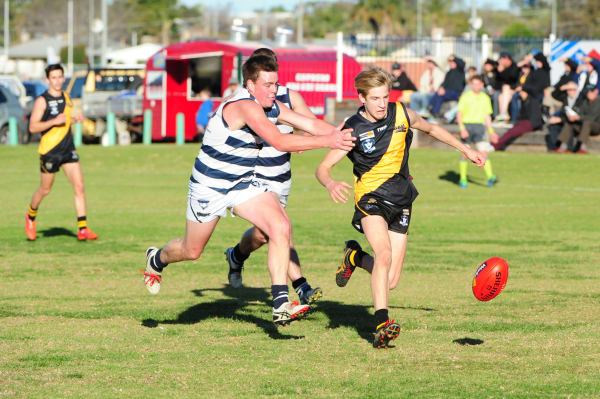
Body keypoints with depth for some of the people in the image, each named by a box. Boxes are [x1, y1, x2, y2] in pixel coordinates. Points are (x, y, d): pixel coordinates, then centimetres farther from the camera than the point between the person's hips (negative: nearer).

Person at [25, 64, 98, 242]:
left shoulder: (66, 98, 10)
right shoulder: (42, 101, -10)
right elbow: (32, 127, -13)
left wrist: (75, 118, 6)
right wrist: (54, 121, -24)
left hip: (68, 149, 5)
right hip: (49, 151, -5)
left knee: (79, 186, -8)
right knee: (45, 190, 7)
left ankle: (82, 229, -9)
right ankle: (31, 217, 37)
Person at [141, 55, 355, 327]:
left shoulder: (271, 107, -3)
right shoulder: (244, 106, -31)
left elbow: (310, 124, -6)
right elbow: (279, 141, -40)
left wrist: (339, 134, -24)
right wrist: (327, 141, -41)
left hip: (244, 183, 7)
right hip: (209, 187, -7)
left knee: (280, 227, -17)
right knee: (192, 251, 11)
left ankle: (281, 306, -18)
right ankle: (156, 259, 48)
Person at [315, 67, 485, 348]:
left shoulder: (401, 114, -2)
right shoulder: (353, 129, -12)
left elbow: (431, 129, 20)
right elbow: (323, 168, -15)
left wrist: (465, 149, 24)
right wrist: (331, 185, -38)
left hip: (401, 202, 4)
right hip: (371, 198, -4)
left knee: (390, 281, 1)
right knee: (384, 254, -32)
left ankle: (355, 257, 33)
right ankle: (381, 325, -33)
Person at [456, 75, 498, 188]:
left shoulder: (485, 98, 9)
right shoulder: (465, 97, -2)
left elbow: (487, 116, 17)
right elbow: (459, 115, -4)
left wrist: (491, 131, 12)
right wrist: (462, 129, -15)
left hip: (480, 126, 2)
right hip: (467, 125, -2)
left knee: (484, 152, -13)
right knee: (465, 154, 3)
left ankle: (490, 177, -24)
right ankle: (463, 179, 15)